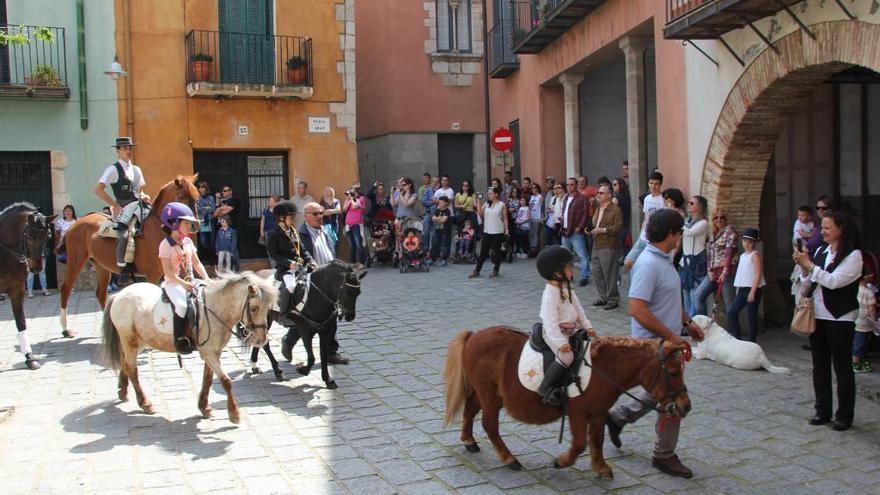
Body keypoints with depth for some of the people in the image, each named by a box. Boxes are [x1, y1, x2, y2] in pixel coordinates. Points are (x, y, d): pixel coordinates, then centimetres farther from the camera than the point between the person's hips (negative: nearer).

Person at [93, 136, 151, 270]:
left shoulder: (136, 170, 19)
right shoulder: (113, 170, -1)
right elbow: (97, 190, -8)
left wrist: (144, 196, 4)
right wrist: (115, 206, -11)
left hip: (139, 207, 7)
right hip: (123, 209, -7)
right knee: (125, 234, -29)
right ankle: (122, 266, -21)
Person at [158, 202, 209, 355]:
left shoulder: (188, 242, 12)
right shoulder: (166, 244, -9)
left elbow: (197, 264, 15)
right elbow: (167, 270, -15)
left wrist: (207, 279, 0)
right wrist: (183, 284, -23)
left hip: (191, 281, 7)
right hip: (174, 283, -7)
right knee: (181, 305, -32)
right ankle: (180, 339, -24)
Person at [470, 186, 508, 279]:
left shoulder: (502, 205, -1)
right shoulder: (486, 204, 9)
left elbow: (505, 218, -1)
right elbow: (480, 214, 0)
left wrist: (506, 230, -6)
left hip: (498, 232, -4)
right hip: (487, 232, 4)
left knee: (496, 251, 5)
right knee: (483, 251, 6)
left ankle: (495, 271, 15)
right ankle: (477, 270, 10)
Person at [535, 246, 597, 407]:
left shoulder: (566, 288, 7)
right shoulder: (550, 295, -22)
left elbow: (578, 309, 15)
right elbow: (550, 321, -27)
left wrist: (587, 326, 7)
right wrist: (560, 342, -33)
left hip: (570, 331, 10)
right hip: (554, 333, -10)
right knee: (566, 355, -30)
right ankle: (545, 388, -21)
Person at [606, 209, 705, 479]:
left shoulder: (663, 259, 7)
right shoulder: (649, 264, -24)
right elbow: (637, 309, -30)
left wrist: (687, 322, 18)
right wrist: (671, 335, -24)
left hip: (666, 342, 10)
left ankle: (618, 416, 35)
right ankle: (664, 455, 19)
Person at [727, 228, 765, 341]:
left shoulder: (755, 255, -8)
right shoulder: (742, 256, 15)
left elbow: (758, 274, -15)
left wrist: (752, 292, -20)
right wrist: (738, 291, 15)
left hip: (753, 289, -7)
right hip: (742, 289, 8)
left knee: (752, 316, -1)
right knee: (731, 312, 0)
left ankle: (752, 341, 7)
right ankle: (736, 338, 6)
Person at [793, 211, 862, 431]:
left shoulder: (853, 255, -9)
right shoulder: (820, 251, 8)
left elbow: (834, 281, -21)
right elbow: (808, 285, 9)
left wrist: (808, 264, -16)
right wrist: (803, 267, -7)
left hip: (840, 318, -6)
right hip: (817, 315, 6)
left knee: (842, 368, 3)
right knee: (820, 366, 12)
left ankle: (845, 416, 14)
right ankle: (823, 411, 23)